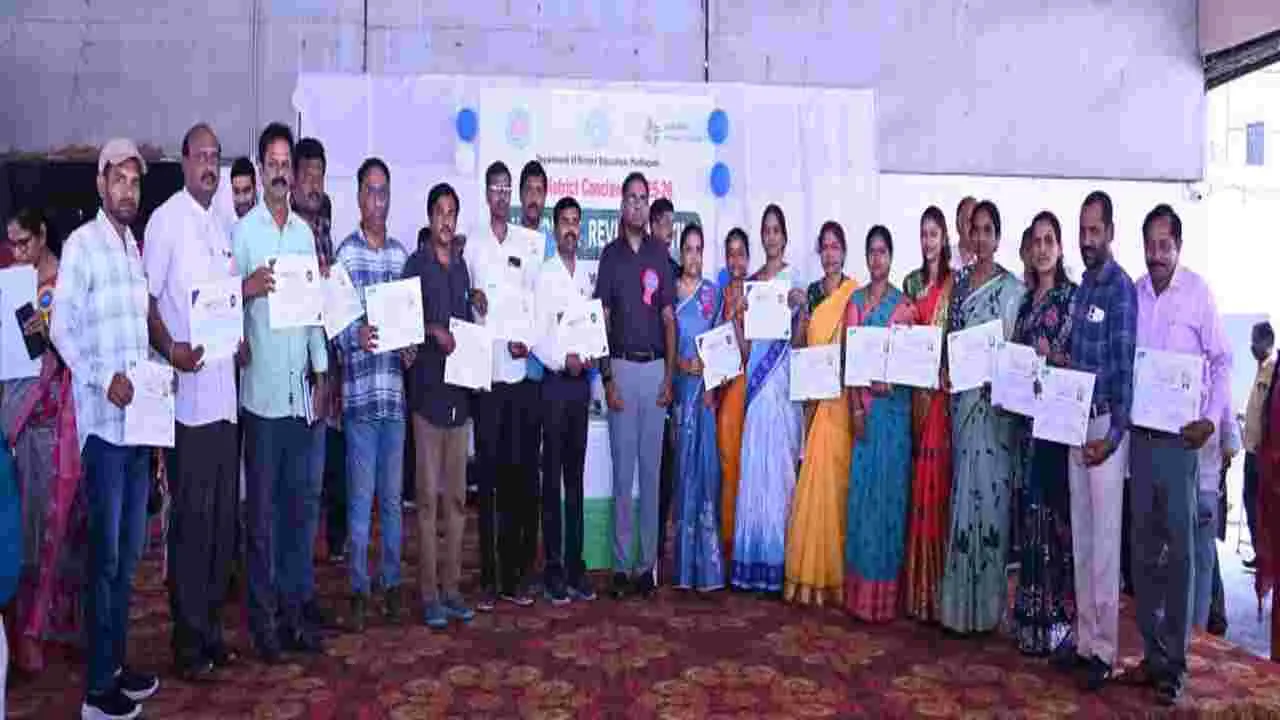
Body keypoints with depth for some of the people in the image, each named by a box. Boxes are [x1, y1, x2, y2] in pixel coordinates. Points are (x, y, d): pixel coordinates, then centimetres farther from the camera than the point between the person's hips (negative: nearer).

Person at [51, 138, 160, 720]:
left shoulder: (135, 246, 16)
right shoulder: (81, 244, -6)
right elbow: (61, 328, -11)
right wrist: (104, 379, -20)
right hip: (103, 421, -7)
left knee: (130, 552, 13)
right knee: (105, 554, -3)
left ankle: (117, 665, 25)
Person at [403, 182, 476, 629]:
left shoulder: (461, 266, 17)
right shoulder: (416, 264, 1)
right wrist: (433, 332, -22)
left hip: (460, 388, 5)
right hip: (428, 389, -5)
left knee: (457, 495, 8)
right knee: (428, 495, -4)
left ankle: (451, 586, 17)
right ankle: (429, 592, 4)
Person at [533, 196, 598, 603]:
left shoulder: (587, 276, 13)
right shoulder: (545, 275, -4)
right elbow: (537, 337, -9)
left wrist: (591, 357, -5)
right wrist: (564, 360, -22)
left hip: (582, 379, 6)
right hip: (555, 380, -5)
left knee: (576, 475, 9)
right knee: (552, 475, -1)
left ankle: (576, 565, 16)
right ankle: (553, 568, 6)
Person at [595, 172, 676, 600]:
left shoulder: (660, 254, 8)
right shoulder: (611, 254, 4)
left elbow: (669, 318, 7)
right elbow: (602, 319, 1)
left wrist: (669, 375, -1)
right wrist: (607, 377, -6)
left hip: (656, 367, 2)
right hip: (621, 367, -1)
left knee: (652, 469, 6)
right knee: (622, 470, 2)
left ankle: (647, 562, 15)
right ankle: (621, 564, 11)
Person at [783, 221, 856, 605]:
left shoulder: (854, 293, 0)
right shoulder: (811, 292, 14)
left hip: (843, 394, -4)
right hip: (815, 393, 4)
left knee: (835, 477, -4)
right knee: (813, 478, 2)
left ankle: (834, 573, 7)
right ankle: (811, 571, 10)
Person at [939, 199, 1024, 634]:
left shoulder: (1012, 288, -3)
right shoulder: (958, 283, 13)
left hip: (996, 399, -5)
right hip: (961, 397, 5)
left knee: (989, 489, -3)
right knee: (962, 490, 8)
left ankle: (987, 603, 9)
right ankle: (960, 602, 17)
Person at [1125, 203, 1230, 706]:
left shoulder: (1198, 292, -5)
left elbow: (1222, 360, -1)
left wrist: (1212, 419, -9)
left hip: (1180, 434, -4)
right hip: (1140, 432, 4)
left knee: (1179, 547, 1)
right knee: (1144, 546, 10)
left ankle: (1174, 664, 11)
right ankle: (1152, 653, 22)